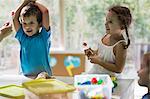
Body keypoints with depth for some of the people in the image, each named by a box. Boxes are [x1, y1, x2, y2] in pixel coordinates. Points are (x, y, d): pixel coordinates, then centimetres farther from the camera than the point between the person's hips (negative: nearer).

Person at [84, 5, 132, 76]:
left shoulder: (120, 45, -27)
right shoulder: (108, 35, -5)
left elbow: (118, 69, -25)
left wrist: (99, 61, -25)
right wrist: (93, 53, -5)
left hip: (107, 76, -7)